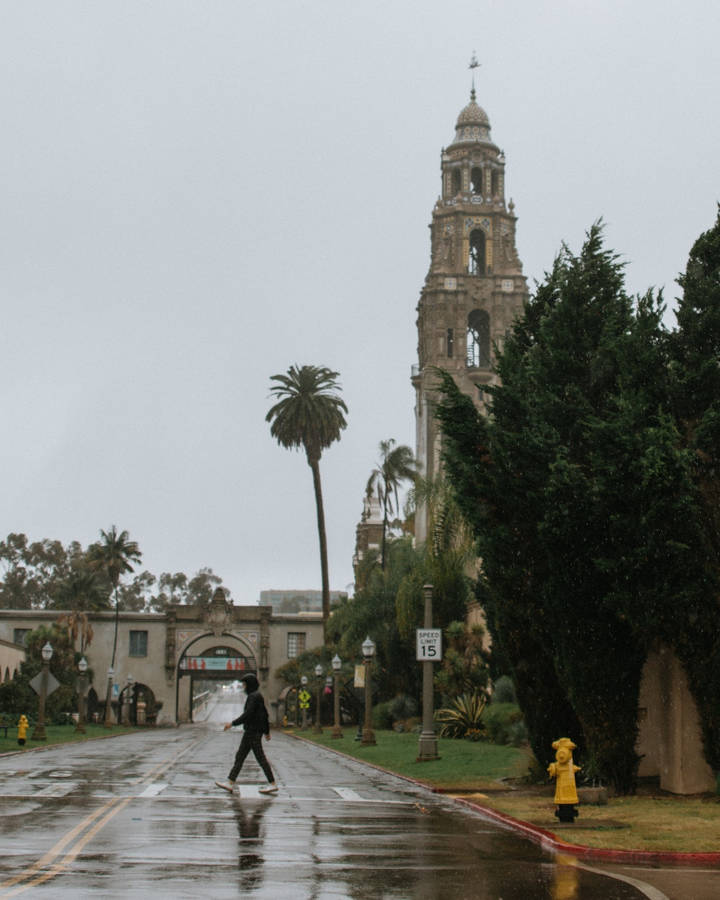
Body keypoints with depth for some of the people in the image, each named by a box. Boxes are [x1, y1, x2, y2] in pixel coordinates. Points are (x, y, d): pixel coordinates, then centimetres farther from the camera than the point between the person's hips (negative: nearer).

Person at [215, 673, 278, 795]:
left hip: (253, 732, -10)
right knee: (239, 756, 9)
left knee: (260, 758, -6)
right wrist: (267, 731, 26)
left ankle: (272, 785, -2)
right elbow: (265, 715, 20)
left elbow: (247, 715, -24)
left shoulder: (253, 697, -15)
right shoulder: (258, 696, 15)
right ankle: (230, 783, 10)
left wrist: (233, 723, -20)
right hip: (251, 732, 10)